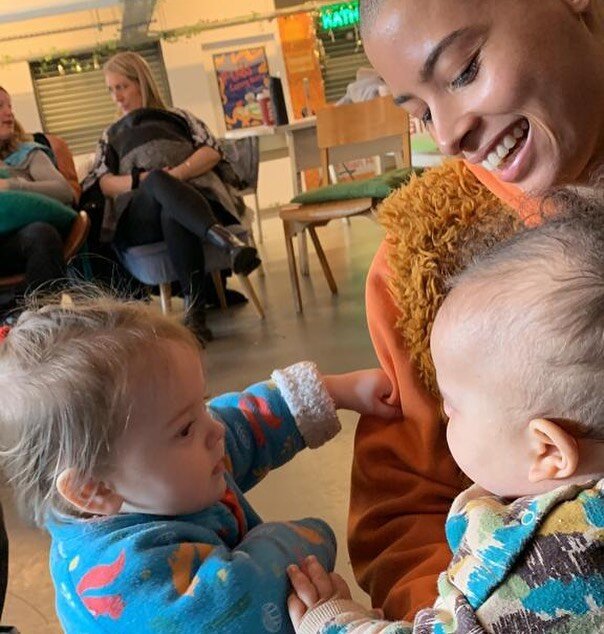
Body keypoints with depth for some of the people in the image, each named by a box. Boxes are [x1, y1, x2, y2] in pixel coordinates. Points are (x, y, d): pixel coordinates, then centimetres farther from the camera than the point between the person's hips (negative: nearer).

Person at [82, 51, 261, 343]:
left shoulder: (177, 117, 31)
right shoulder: (111, 136, 35)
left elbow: (212, 152, 11)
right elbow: (103, 183, 16)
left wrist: (177, 173, -9)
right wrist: (142, 180, -6)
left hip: (194, 194, 0)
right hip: (140, 214, 0)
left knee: (173, 216, -39)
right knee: (159, 181, -38)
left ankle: (195, 313, -51)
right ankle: (228, 241, -59)